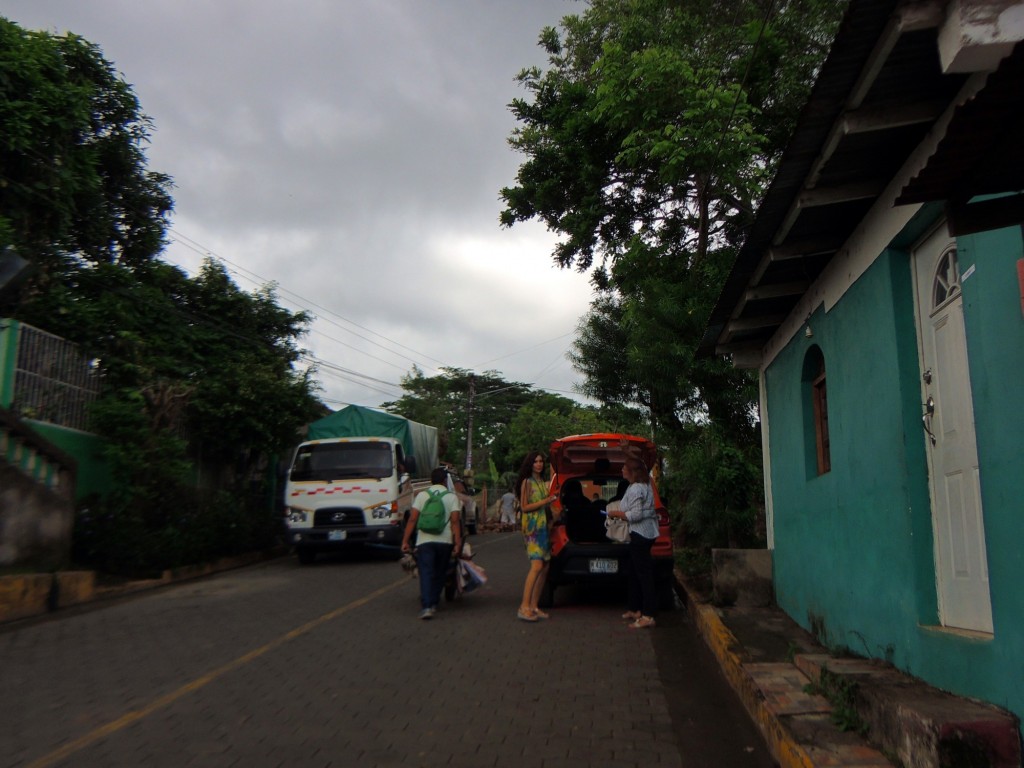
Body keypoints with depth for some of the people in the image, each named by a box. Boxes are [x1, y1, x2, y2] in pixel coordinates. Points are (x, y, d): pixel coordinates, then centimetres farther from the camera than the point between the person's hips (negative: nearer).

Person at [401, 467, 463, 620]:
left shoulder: (421, 495, 6)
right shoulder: (452, 497, 4)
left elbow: (412, 519, 0)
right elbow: (455, 521, -5)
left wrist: (405, 540, 2)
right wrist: (458, 543, -5)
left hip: (424, 540, 0)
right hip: (445, 541, 0)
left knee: (426, 573, -3)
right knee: (439, 573, 16)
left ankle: (426, 606, -16)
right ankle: (433, 603, 22)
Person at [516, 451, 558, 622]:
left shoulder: (542, 482, 18)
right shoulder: (527, 482, -4)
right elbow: (524, 507, -10)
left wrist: (551, 500, 9)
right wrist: (545, 501, -14)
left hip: (544, 526, 8)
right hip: (532, 526, -8)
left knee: (545, 568, 5)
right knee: (537, 566, -20)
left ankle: (534, 606, 10)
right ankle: (524, 607, -21)